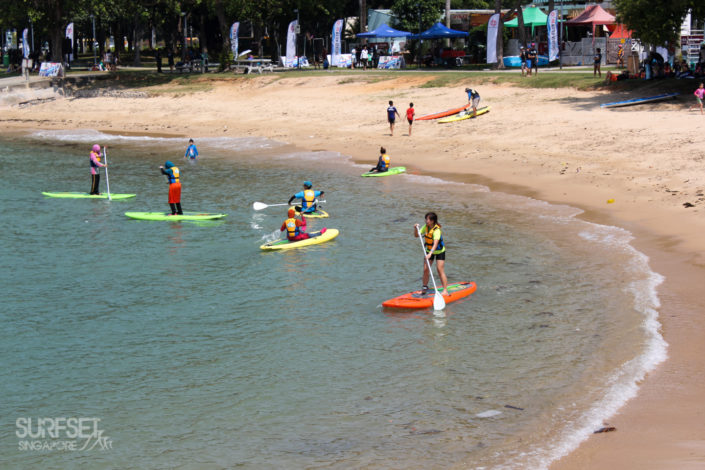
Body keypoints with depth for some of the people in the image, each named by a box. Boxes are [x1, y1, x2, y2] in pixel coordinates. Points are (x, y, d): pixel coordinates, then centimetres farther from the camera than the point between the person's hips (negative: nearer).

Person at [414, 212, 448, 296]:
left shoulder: (437, 230, -30)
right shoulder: (426, 227, -7)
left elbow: (435, 243, -41)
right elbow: (416, 235, -2)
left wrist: (430, 254, -53)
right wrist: (416, 229, -23)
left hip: (439, 252, -7)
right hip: (429, 251, 7)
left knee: (440, 270, -13)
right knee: (425, 269, 3)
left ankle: (445, 290, -11)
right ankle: (425, 288, 18)